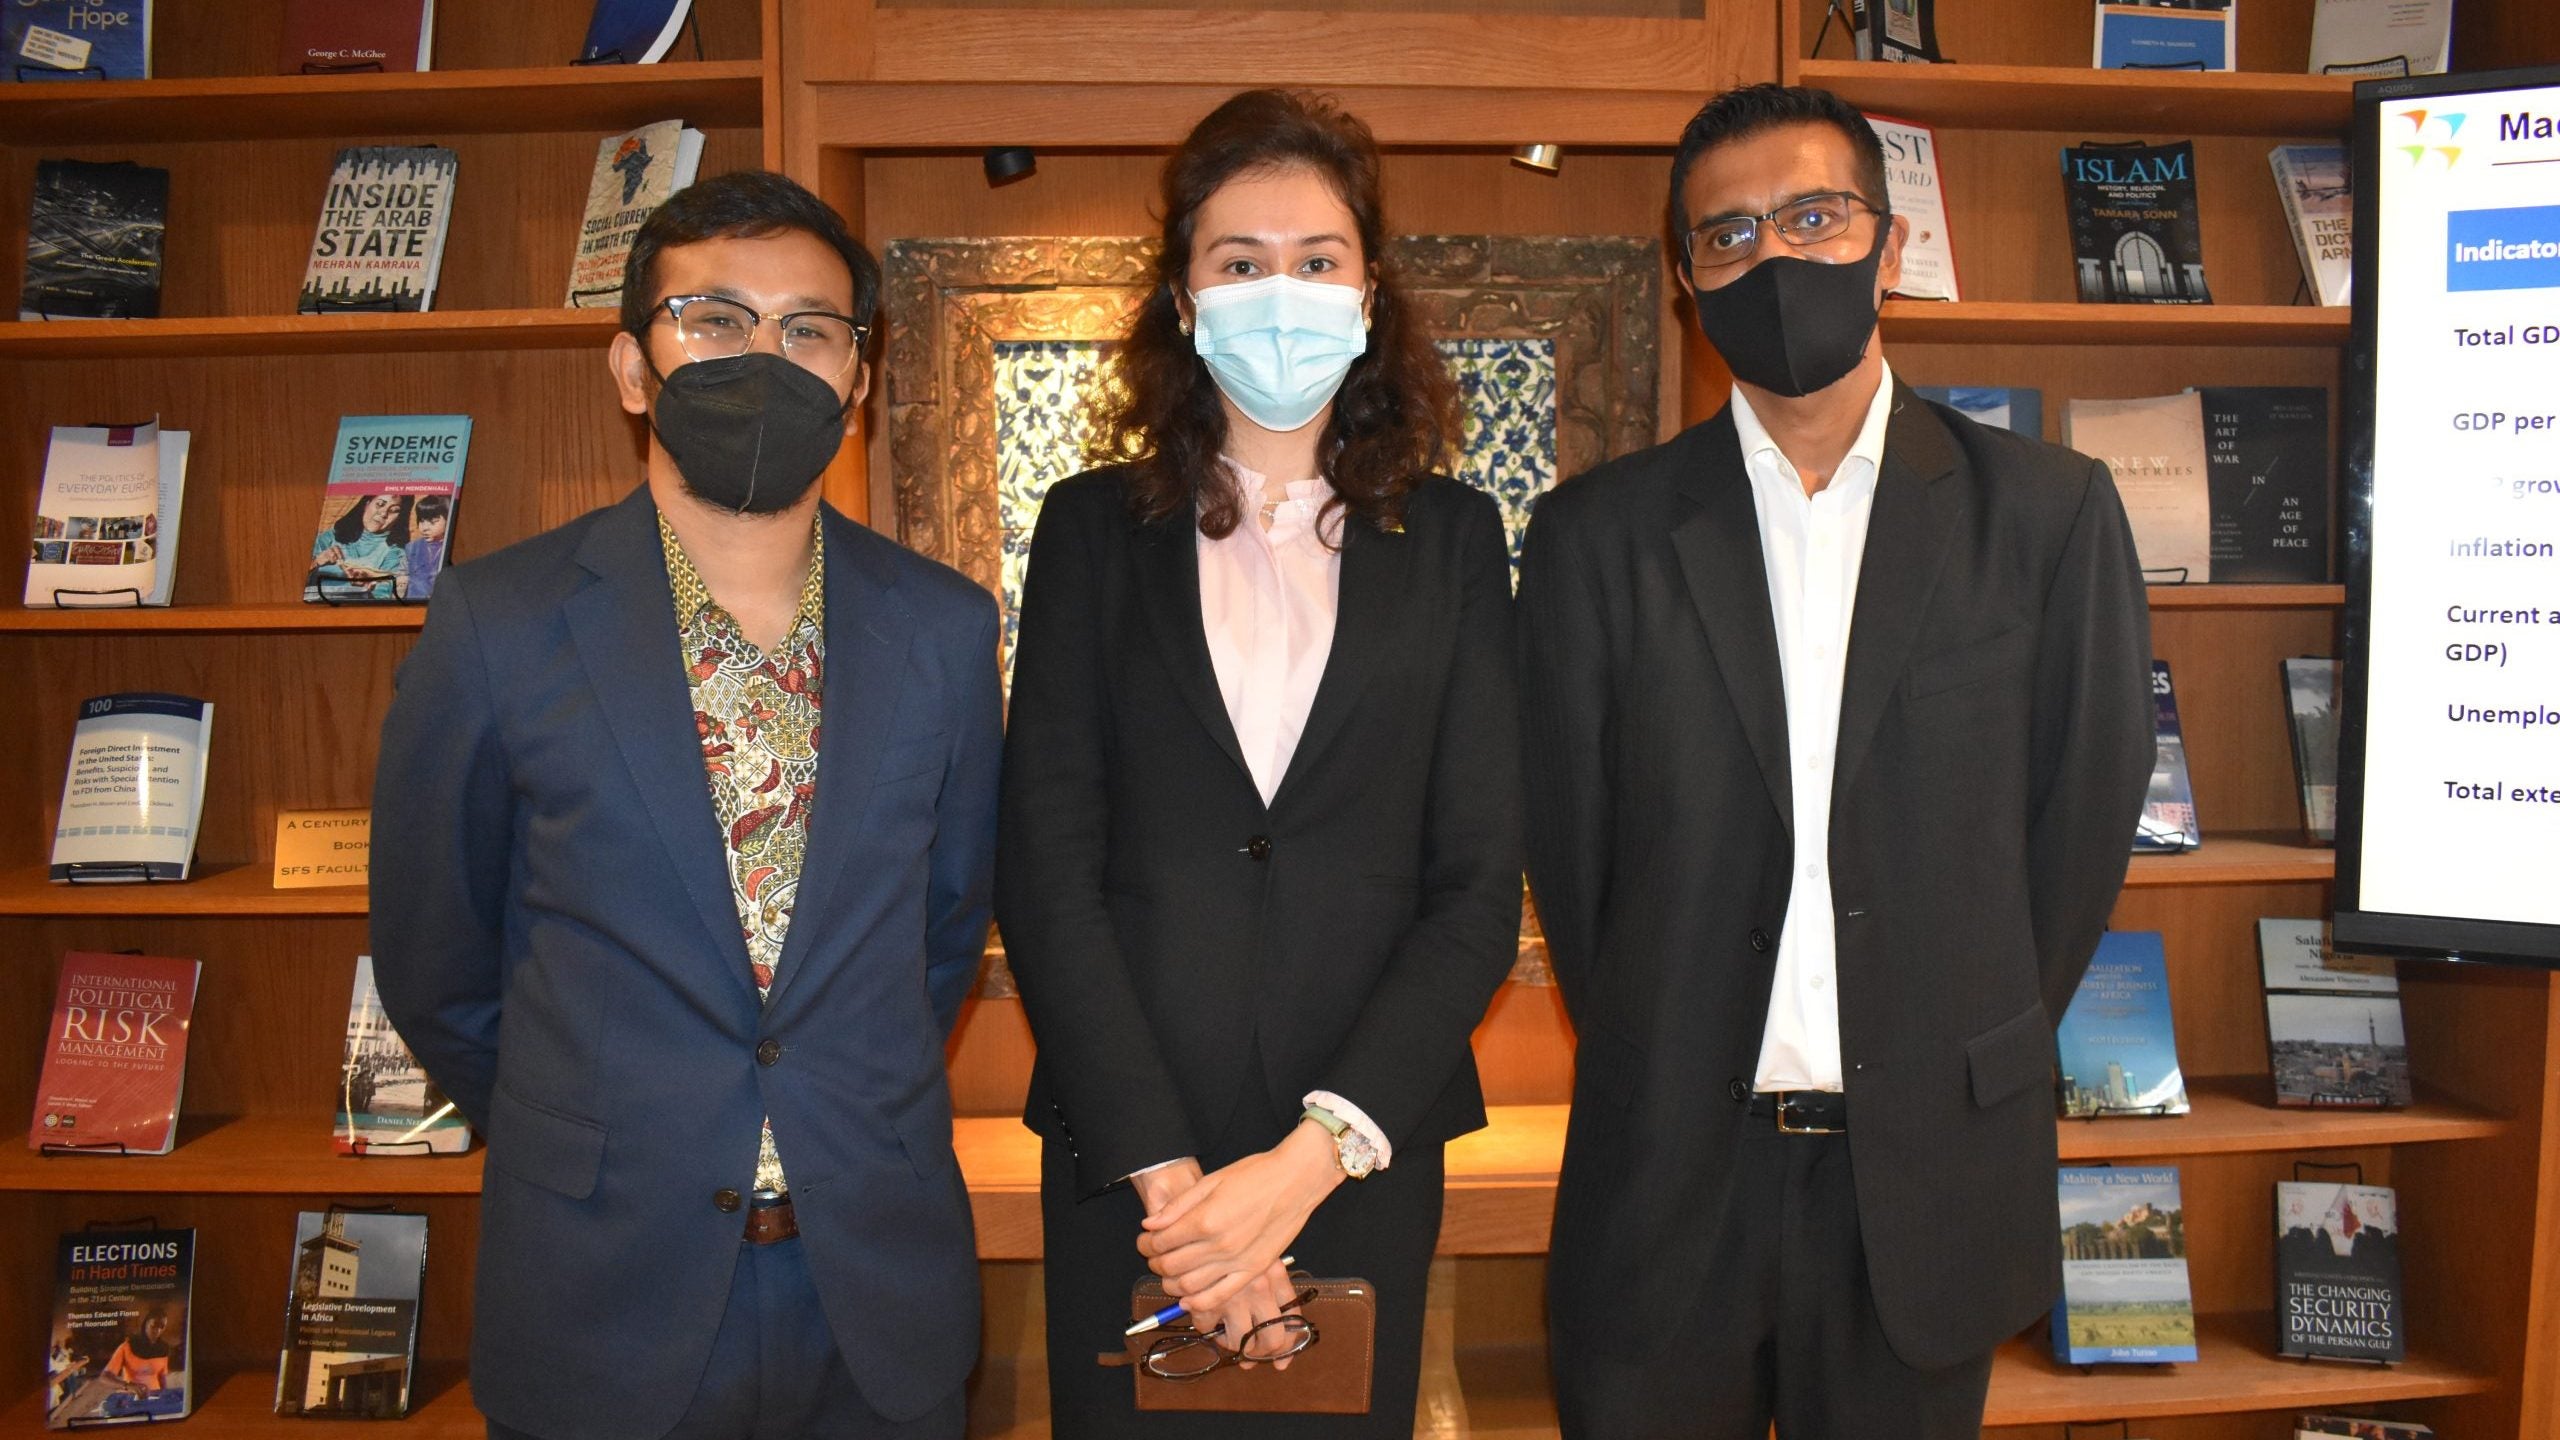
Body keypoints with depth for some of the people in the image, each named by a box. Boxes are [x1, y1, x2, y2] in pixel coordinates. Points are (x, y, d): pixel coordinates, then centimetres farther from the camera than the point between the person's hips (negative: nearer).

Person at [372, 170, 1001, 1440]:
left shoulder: (945, 627, -2)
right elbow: (433, 964, 1)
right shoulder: (497, 623, -9)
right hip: (602, 1298, -1)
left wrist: (862, 1131, 8)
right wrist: (587, 1151, 8)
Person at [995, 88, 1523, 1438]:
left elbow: (1479, 886, -3)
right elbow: (1045, 872, -4)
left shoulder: (1450, 535, 3)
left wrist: (1313, 1154, -13)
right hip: (1126, 1162, 0)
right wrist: (1164, 1170, -13)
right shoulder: (1096, 526, 2)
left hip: (1365, 1157, 1)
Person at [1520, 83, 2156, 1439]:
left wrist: (1967, 1062, 5)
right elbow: (1567, 835, 2)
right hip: (1668, 1173, 0)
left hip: (1929, 1177, 0)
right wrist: (1654, 1067, 5)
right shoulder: (1597, 532, -1)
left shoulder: (2049, 512, -1)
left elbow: (2086, 811, 3)